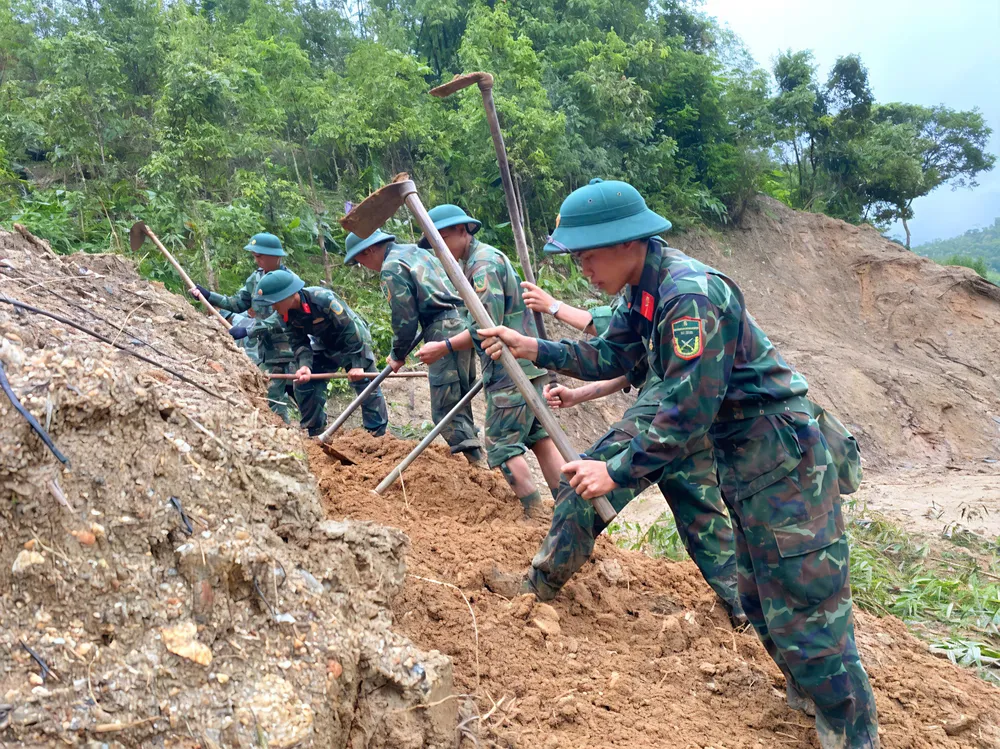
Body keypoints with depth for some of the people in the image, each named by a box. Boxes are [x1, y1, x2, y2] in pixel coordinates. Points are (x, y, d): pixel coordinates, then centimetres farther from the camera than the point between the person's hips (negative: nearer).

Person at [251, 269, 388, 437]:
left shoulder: (324, 299, -38)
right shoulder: (284, 314, -18)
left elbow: (350, 331, -32)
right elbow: (299, 342, -12)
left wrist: (357, 364, -32)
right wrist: (304, 365, -32)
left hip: (355, 342, -6)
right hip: (324, 347, 6)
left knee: (366, 386, -9)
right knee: (304, 384, -2)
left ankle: (378, 434, 2)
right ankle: (314, 432, 12)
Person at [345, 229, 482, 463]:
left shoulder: (391, 269, -7)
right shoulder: (415, 251, 20)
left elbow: (404, 320, -8)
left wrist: (397, 355, 8)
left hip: (446, 333, -10)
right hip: (464, 325, 10)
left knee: (445, 411, -7)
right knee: (461, 401, 16)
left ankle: (473, 459, -9)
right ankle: (471, 449, 22)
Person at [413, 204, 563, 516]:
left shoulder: (483, 262, -14)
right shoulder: (480, 259, 18)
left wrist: (444, 347, -17)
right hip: (524, 364, 10)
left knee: (502, 444, -5)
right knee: (539, 437, 10)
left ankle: (537, 516, 0)